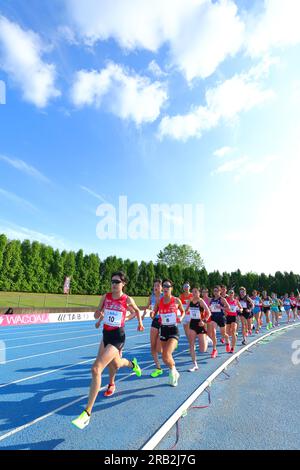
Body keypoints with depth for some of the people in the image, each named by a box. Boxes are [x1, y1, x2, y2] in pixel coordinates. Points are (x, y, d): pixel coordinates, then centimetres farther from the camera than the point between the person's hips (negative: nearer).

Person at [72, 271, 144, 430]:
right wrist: (99, 314, -17)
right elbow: (96, 315, 4)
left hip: (117, 337, -6)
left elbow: (137, 311, 8)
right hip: (106, 335, 6)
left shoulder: (127, 299, -12)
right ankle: (132, 364, 64)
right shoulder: (105, 297, -2)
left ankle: (87, 413, -5)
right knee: (116, 364, 29)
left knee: (96, 369, -18)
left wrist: (140, 323, 14)